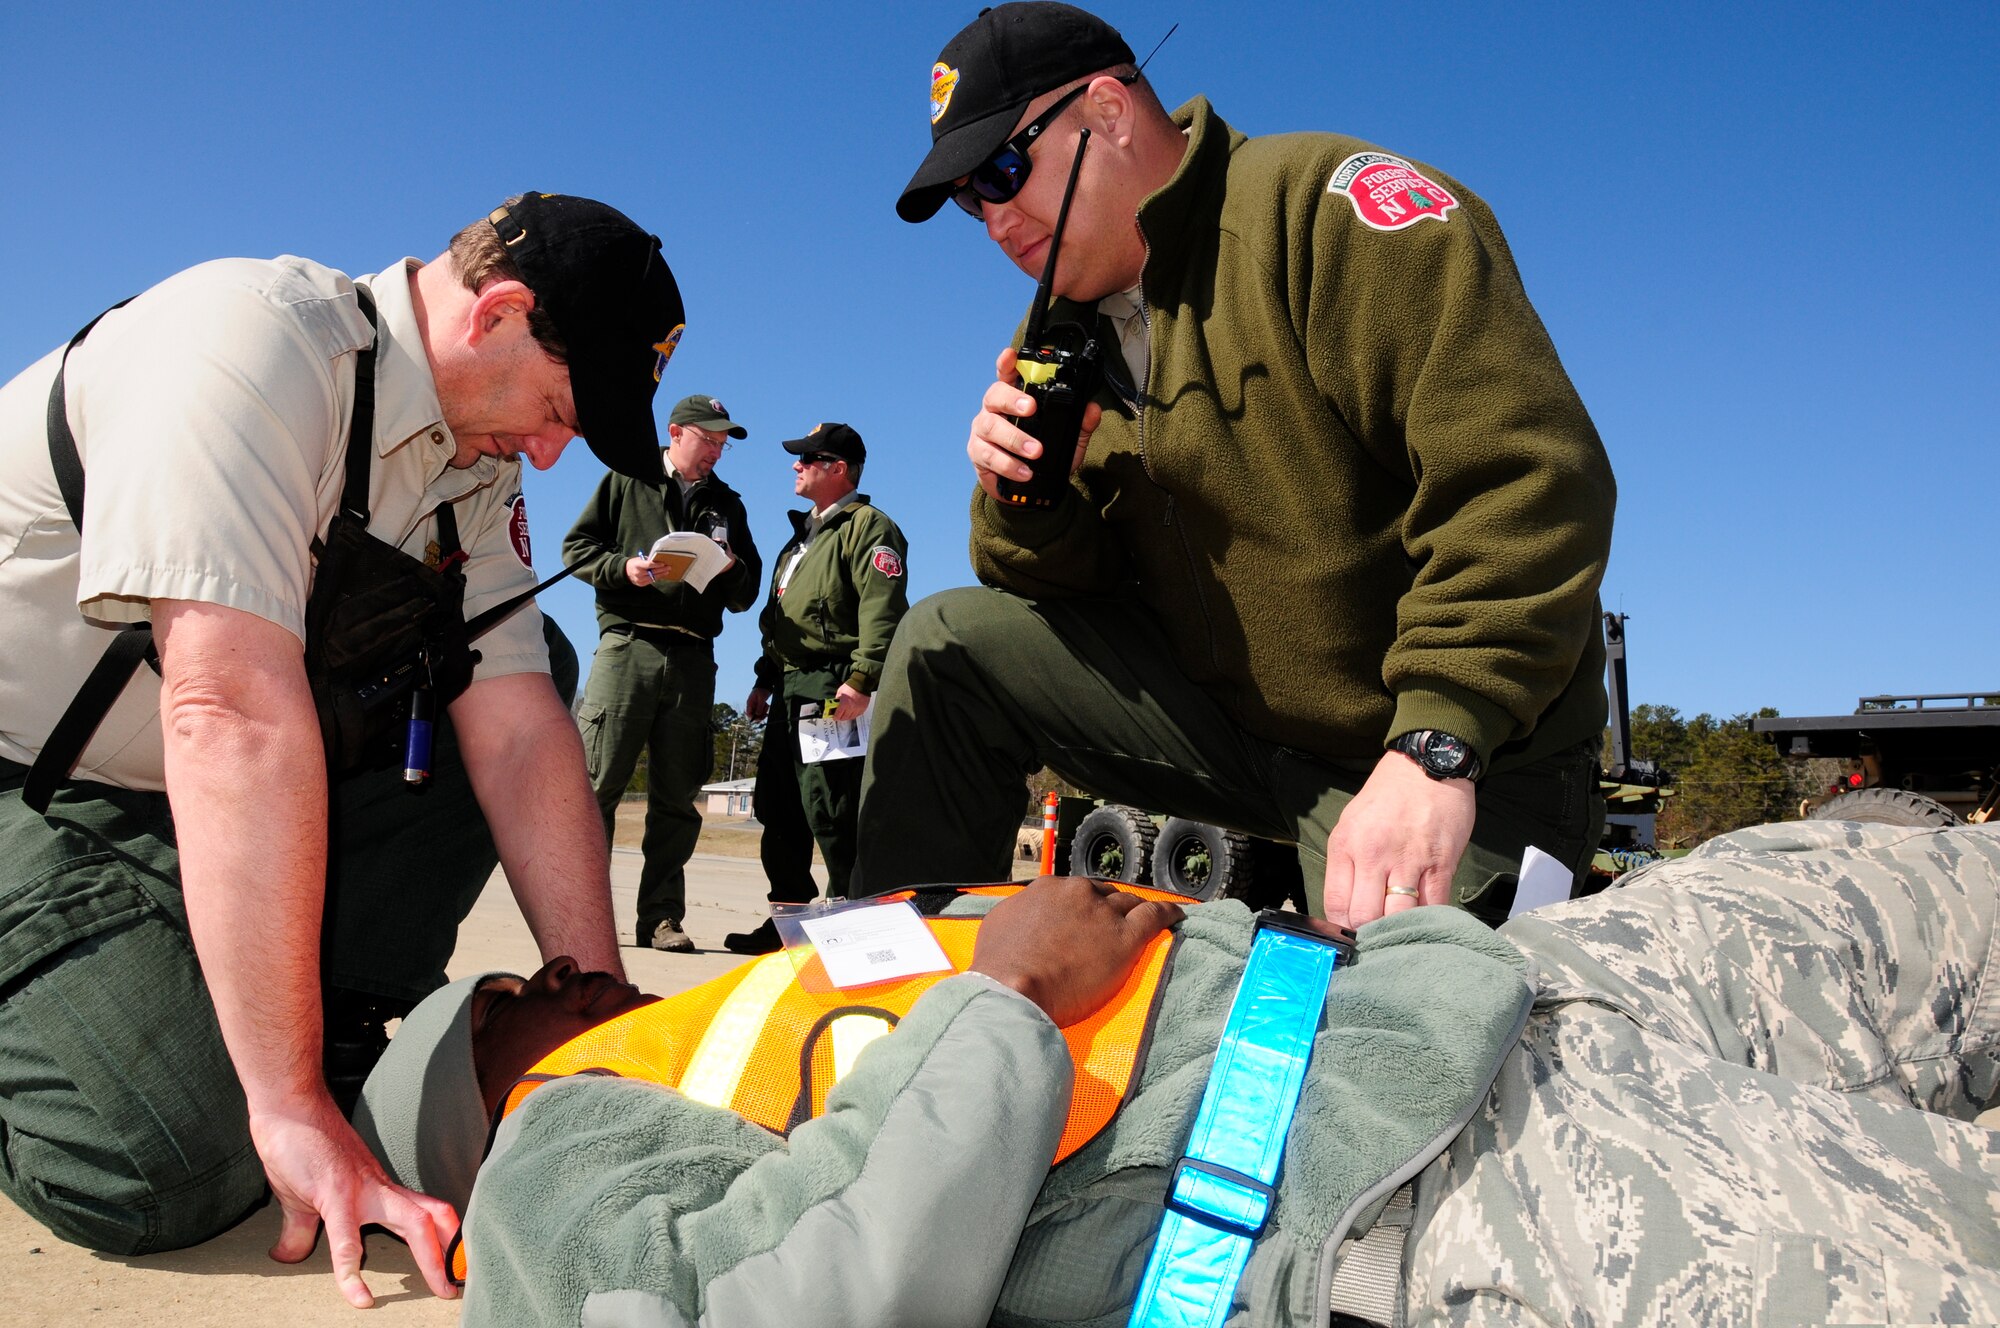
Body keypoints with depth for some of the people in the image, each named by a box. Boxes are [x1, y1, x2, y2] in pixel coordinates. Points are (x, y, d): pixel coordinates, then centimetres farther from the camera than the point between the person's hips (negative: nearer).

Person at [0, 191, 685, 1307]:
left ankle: (347, 1035, -2)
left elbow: (519, 733, -7)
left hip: (194, 791, 8)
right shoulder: (253, 338, -26)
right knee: (175, 1167, -26)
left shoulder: (479, 466, -2)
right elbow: (234, 714, -35)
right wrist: (293, 1105, -33)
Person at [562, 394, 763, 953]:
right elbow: (577, 546, 7)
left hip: (692, 658, 3)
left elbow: (744, 597, 19)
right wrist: (624, 567, -10)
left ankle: (662, 918, 6)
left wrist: (732, 569, -3)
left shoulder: (726, 504, 21)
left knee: (676, 797, 2)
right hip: (627, 645, -3)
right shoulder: (627, 482, 13)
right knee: (597, 783, -8)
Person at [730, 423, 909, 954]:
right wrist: (765, 681, 24)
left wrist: (862, 680, -28)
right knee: (778, 811, 10)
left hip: (831, 691, -10)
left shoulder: (867, 526, -4)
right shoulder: (803, 534, 27)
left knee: (831, 812, -11)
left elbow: (883, 610, -18)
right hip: (790, 692, 10)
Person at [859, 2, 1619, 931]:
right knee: (949, 644, -2)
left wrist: (1433, 747, -31)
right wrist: (1026, 504, -13)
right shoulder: (1081, 333, 10)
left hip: (1462, 761, -6)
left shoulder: (1320, 204, -15)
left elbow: (1524, 477, -25)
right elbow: (1074, 584, 9)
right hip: (1241, 724, 6)